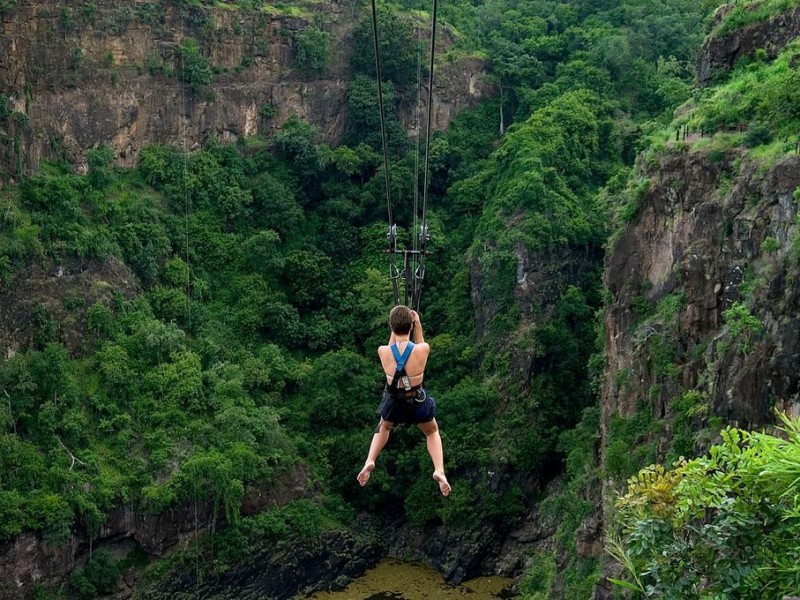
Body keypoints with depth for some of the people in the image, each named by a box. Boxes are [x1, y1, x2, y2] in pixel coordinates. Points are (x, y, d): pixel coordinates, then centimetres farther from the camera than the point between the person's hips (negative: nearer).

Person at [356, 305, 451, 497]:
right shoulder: (423, 349, -25)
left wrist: (394, 329, 2)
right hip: (418, 402, -1)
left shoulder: (383, 351, -22)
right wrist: (419, 327, 0)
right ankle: (439, 471, 13)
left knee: (383, 427, 36)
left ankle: (369, 462, 21)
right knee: (432, 432, 30)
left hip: (393, 401, 1)